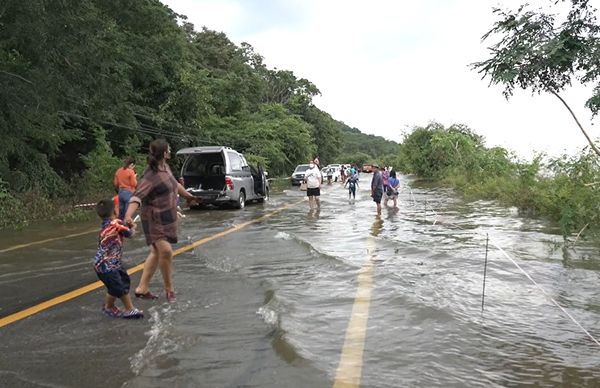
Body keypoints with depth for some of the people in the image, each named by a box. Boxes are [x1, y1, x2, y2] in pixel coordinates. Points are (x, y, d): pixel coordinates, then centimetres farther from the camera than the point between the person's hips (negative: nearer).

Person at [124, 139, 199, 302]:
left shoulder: (165, 167, 6)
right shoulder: (151, 175, -21)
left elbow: (175, 184, 24)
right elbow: (137, 196, -30)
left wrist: (188, 196, 39)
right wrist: (128, 215, -45)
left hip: (167, 218, 9)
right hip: (155, 220, -9)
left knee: (156, 252, 12)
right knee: (166, 251, -17)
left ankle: (142, 288, 22)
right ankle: (169, 289, 3)